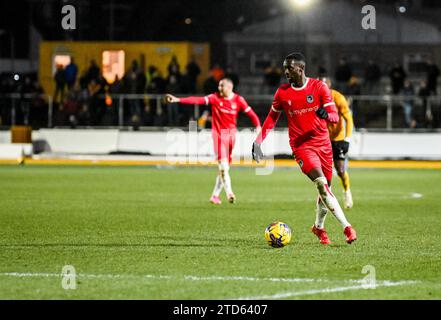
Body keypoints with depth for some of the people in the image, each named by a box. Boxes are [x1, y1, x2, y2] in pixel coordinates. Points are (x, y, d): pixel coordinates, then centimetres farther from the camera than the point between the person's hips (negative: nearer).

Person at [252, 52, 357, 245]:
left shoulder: (319, 87, -2)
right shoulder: (282, 92, 1)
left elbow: (335, 116, -5)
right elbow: (272, 117, 14)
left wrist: (327, 114, -29)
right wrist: (259, 140, 6)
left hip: (322, 142, 2)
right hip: (301, 145, -2)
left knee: (325, 188, 8)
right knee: (321, 184, -20)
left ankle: (319, 227, 31)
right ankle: (346, 227, -22)